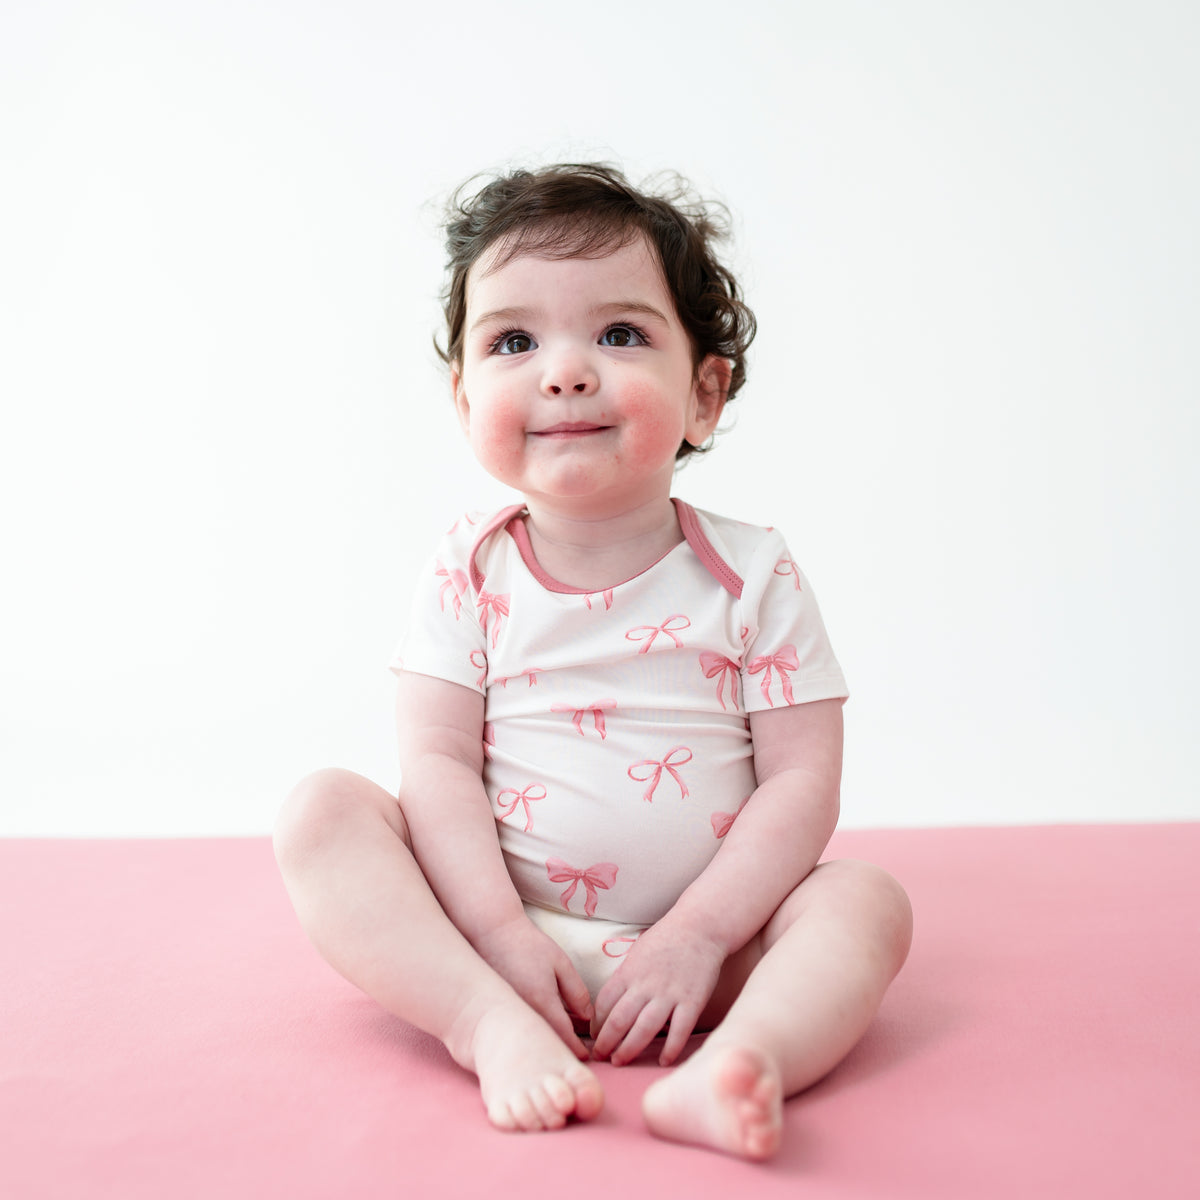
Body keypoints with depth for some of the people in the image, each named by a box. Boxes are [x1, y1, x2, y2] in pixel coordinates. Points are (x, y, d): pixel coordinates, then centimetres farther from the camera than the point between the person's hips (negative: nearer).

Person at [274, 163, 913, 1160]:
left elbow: (803, 782, -9)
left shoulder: (751, 574, -5)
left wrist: (697, 937, -18)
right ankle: (496, 1031, -30)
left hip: (695, 941, 0)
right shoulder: (473, 572, -2)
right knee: (322, 810, -17)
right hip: (495, 933, 1)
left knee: (868, 900, -21)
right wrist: (501, 936, -19)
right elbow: (437, 761, -8)